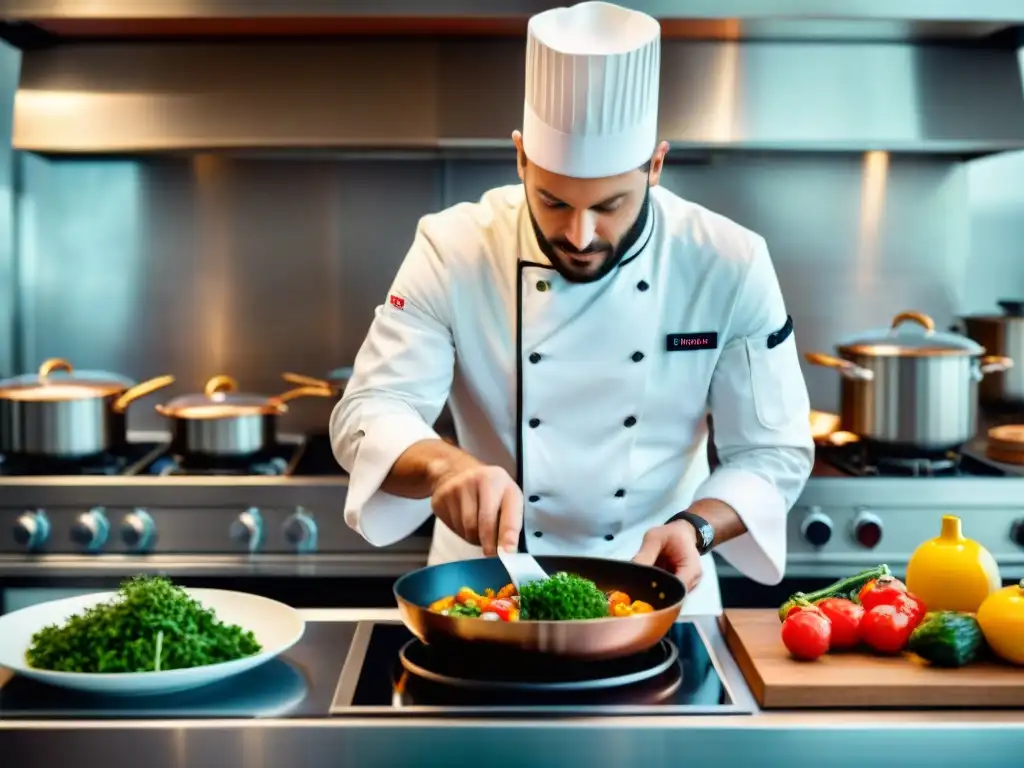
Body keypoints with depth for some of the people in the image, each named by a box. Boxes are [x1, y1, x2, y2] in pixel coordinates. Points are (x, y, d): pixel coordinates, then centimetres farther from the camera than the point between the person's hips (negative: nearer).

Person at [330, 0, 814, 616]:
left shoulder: (728, 266, -11)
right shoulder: (454, 250, -12)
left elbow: (773, 452, -4)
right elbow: (370, 414, -14)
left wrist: (695, 528, -23)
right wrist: (446, 465, -34)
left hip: (655, 592, 1)